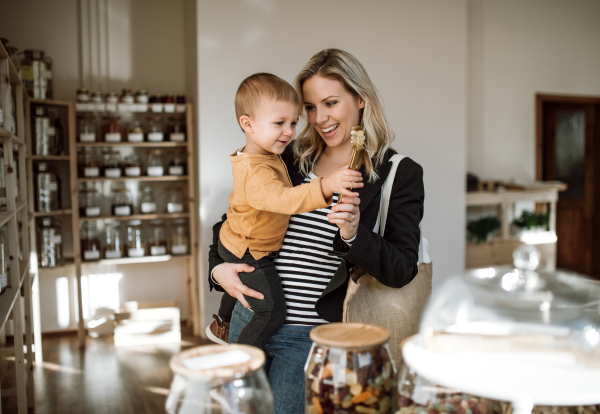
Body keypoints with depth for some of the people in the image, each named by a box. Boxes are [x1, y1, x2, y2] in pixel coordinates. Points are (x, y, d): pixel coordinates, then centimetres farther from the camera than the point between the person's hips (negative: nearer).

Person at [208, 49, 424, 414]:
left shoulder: (401, 174, -5)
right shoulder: (291, 160, 5)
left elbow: (403, 271, -10)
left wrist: (354, 235, -27)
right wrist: (218, 267, -4)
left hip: (311, 334, -4)